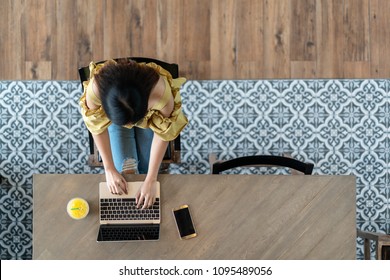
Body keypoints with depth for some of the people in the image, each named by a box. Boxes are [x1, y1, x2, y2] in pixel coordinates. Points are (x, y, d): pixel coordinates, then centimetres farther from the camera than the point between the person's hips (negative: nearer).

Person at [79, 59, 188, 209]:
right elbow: (98, 127, -22)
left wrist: (151, 180, -24)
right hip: (114, 117, 0)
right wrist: (109, 169, -19)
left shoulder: (160, 92, -46)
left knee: (147, 167, 3)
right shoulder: (95, 88, -43)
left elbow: (162, 135, -27)